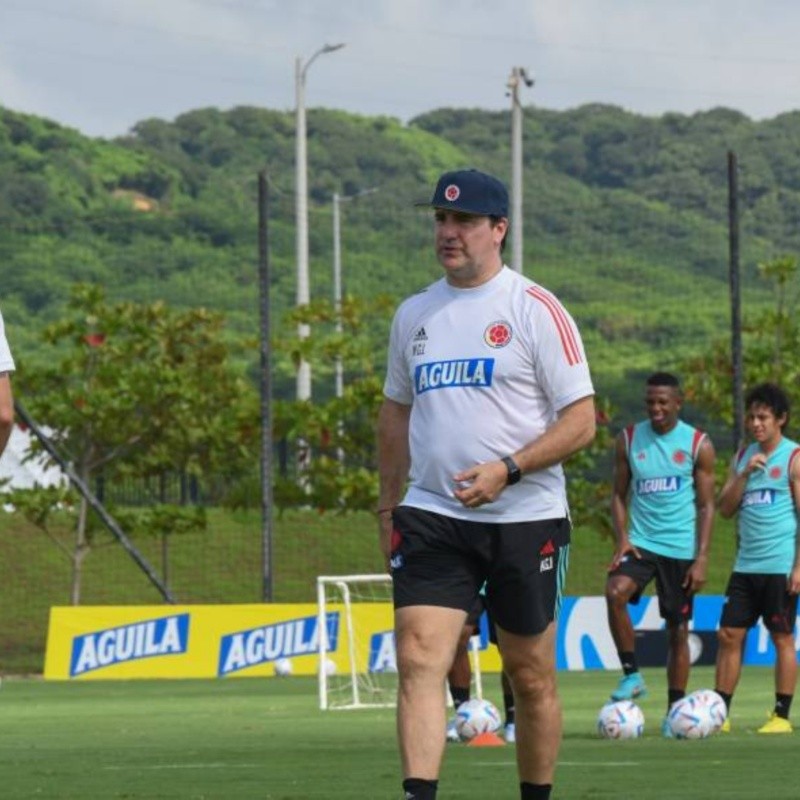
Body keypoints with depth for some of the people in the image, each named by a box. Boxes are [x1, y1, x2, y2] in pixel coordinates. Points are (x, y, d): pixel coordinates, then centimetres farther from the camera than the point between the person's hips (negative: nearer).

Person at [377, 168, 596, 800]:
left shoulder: (536, 310, -5)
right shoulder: (414, 314, 11)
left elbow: (581, 421, -9)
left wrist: (507, 470, -21)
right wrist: (388, 507, 18)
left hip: (525, 519, -3)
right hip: (430, 519, 3)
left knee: (531, 677, 6)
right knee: (419, 659, -14)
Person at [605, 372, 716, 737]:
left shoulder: (698, 445, -1)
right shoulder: (629, 439, 4)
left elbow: (706, 506, 0)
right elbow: (619, 494, 8)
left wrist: (702, 559, -8)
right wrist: (622, 539, -8)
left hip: (681, 549, -1)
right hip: (641, 542, 1)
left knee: (678, 630, 2)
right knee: (615, 591, -28)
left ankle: (675, 711, 11)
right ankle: (631, 675, -16)